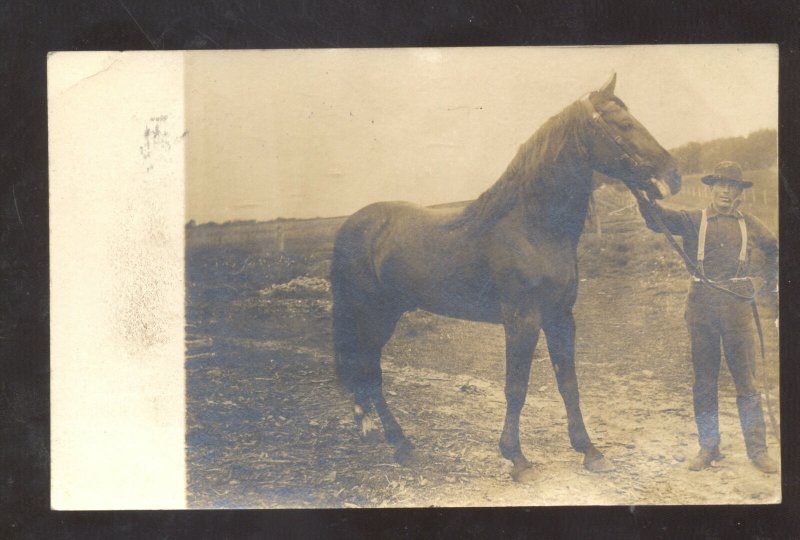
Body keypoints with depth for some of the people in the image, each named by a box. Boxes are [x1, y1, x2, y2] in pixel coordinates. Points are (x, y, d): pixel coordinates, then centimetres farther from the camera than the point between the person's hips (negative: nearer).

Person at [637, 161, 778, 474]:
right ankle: (708, 447, 17)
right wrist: (644, 197, -30)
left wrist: (771, 284, 22)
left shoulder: (749, 225, 12)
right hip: (702, 306, 0)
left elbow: (774, 249, 30)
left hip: (737, 304, 0)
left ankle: (758, 450, 9)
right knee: (704, 380, 6)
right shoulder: (693, 221, 5)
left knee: (746, 380, 1)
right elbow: (657, 218, -11)